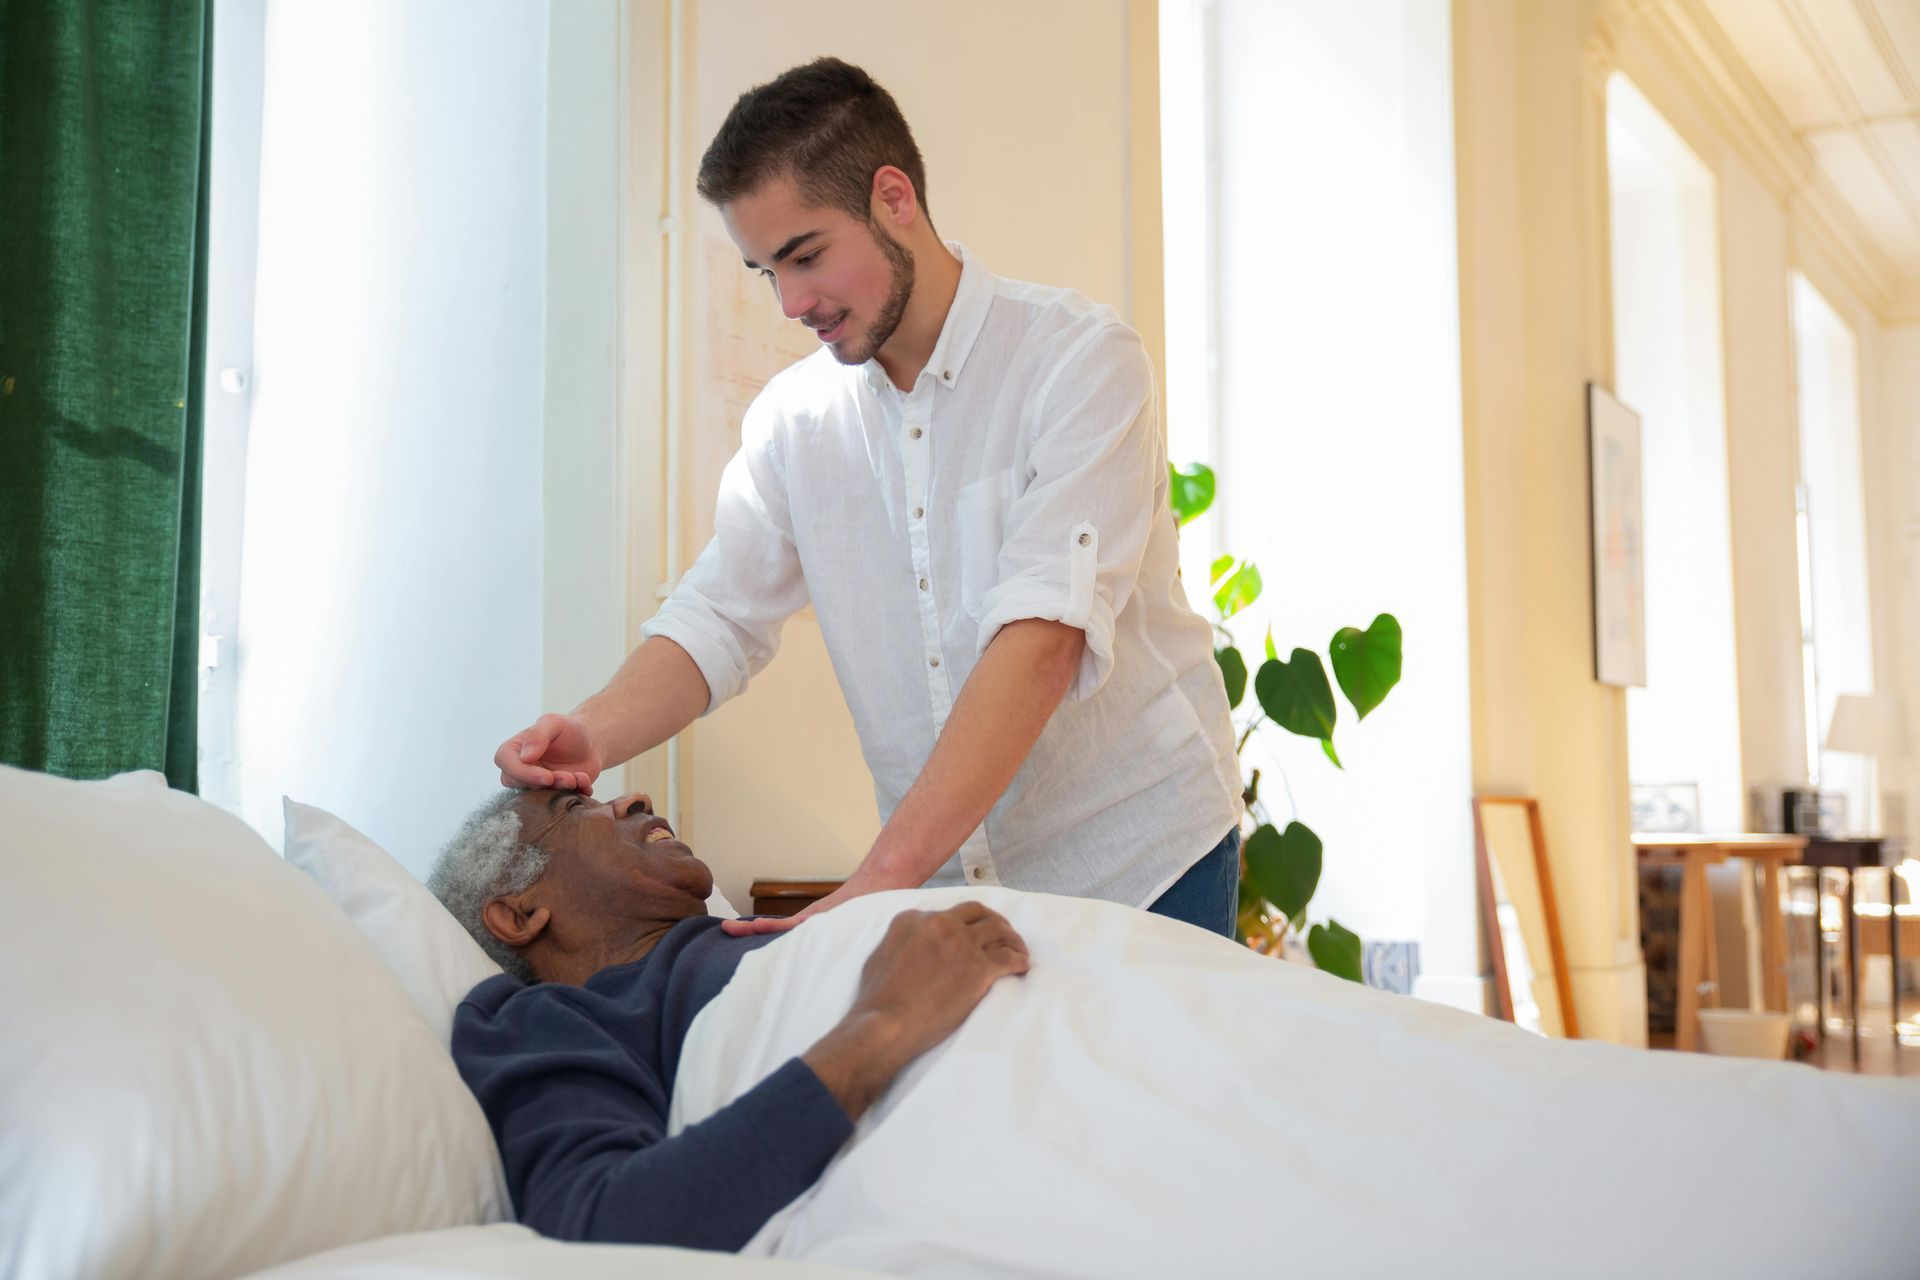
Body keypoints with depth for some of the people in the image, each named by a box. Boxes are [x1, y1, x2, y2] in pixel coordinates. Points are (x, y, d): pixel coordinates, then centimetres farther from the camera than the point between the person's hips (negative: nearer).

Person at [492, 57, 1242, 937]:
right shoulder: (792, 419, 4)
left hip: (1139, 866, -3)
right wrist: (593, 732, -21)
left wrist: (881, 879, -31)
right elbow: (718, 616, 1)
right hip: (947, 879, 4)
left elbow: (1044, 633, -25)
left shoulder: (1081, 359, -14)